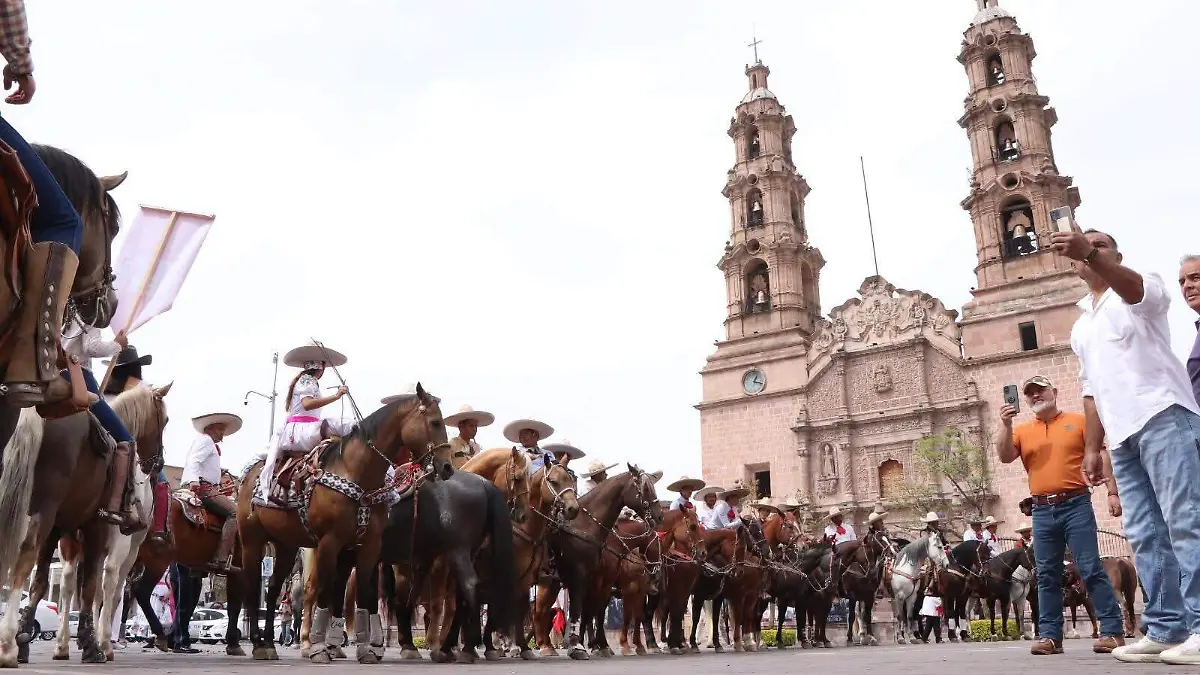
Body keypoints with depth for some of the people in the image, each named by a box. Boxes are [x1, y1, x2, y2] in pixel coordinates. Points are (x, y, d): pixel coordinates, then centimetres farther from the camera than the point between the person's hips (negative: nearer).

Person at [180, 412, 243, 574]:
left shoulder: (210, 444, 30)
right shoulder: (205, 439, 0)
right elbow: (194, 460, -16)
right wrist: (193, 480, -32)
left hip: (206, 488, 11)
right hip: (202, 487, -11)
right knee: (235, 511, -22)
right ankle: (222, 561, -33)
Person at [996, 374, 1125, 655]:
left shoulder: (1078, 421, 7)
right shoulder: (1022, 431, 12)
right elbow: (1004, 456, -2)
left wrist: (1112, 491, -4)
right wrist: (1005, 425, -14)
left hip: (1076, 505, -3)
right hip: (1042, 511, 3)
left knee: (1091, 569, -7)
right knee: (1047, 576, 4)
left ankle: (1112, 631, 0)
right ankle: (1050, 636, 6)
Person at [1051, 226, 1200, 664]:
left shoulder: (1144, 287, 6)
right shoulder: (1081, 328, 25)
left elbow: (1133, 289, -22)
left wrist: (1089, 252, -40)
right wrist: (1092, 448, 17)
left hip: (1162, 415, -7)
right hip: (1122, 435, 7)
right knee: (1145, 535, 4)